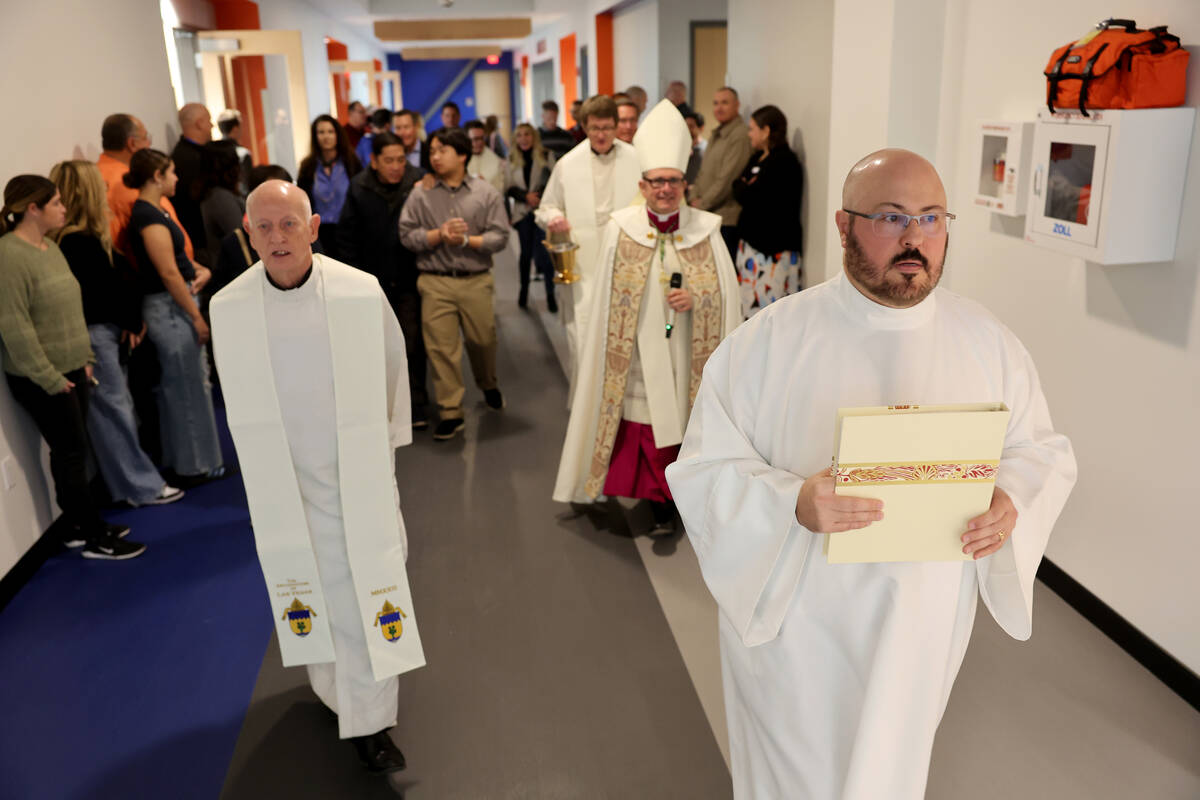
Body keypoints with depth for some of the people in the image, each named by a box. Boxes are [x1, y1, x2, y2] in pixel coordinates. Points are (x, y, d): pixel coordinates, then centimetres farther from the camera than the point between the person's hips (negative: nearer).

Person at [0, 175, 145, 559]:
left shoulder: (50, 247, 10)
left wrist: (84, 358, 13)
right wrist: (48, 377, -19)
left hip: (70, 369, 8)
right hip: (41, 378, -8)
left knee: (70, 451, 14)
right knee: (72, 452, -2)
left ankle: (72, 525, 26)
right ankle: (97, 537, 8)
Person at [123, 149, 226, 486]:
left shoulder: (150, 212, 13)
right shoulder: (149, 216, -17)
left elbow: (176, 254, 20)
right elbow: (168, 273, -21)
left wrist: (201, 270, 0)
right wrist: (197, 316, -18)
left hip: (174, 307, 10)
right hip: (169, 309, -10)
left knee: (180, 387, 17)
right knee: (188, 388, -1)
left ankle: (180, 460, 29)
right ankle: (195, 467, 10)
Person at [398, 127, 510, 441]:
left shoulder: (486, 193, 2)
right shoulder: (421, 194, 4)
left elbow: (500, 236, -3)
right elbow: (407, 235, -1)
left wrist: (466, 240, -14)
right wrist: (439, 234, -14)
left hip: (476, 281, 0)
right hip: (435, 283, 0)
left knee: (483, 341, 12)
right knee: (441, 347, -3)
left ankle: (489, 386, 42)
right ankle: (450, 413, 5)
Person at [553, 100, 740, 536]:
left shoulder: (706, 229, 0)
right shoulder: (620, 229, 0)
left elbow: (726, 292, 1)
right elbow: (609, 299, 4)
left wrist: (696, 298, -15)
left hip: (690, 353, 1)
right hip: (642, 350, 0)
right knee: (648, 422, 1)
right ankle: (661, 504, 16)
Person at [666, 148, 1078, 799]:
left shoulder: (989, 342, -2)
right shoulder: (767, 341, -13)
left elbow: (1044, 450, 7)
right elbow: (703, 469, -14)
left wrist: (1011, 501, -16)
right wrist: (793, 502, -32)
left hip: (922, 632, 3)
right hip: (796, 628, -3)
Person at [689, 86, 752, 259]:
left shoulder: (740, 136, -13)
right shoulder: (715, 135, 18)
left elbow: (727, 179, -17)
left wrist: (702, 204, -10)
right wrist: (693, 198, 5)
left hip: (726, 219, -9)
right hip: (707, 216, 9)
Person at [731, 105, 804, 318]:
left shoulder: (784, 163, -13)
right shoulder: (758, 158, 18)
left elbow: (748, 198, -19)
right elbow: (740, 192, 13)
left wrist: (743, 186, 0)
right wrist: (745, 187, -7)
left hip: (773, 249, -9)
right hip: (752, 243, 9)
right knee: (749, 304, 13)